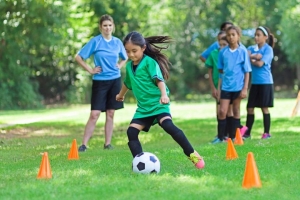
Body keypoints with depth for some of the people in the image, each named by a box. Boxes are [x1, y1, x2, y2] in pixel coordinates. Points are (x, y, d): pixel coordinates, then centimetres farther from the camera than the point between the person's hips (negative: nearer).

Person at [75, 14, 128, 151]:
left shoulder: (117, 42, 6)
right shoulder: (95, 41, -6)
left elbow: (125, 58, 24)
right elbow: (78, 57, -5)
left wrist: (119, 66, 6)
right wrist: (90, 70, -7)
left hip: (115, 80, 3)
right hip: (99, 81, -3)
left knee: (110, 113, 5)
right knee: (94, 114, -8)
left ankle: (108, 143, 12)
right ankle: (84, 144, -5)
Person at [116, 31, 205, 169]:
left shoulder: (150, 62, -11)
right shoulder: (129, 66, 11)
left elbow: (159, 80, -24)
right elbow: (127, 83, 33)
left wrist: (164, 94, -43)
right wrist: (121, 95, 50)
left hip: (158, 104, -7)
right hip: (143, 107, 7)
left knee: (168, 126, -27)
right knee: (131, 131, -9)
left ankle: (192, 154, -17)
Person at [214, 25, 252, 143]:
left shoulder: (243, 51, -5)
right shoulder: (223, 52, 1)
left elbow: (247, 71, -4)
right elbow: (220, 69, 14)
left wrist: (245, 88, -8)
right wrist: (228, 72, 1)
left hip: (238, 86, -2)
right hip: (226, 86, 2)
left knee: (236, 111, 8)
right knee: (222, 111, -4)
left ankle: (233, 137, 14)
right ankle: (220, 137, 4)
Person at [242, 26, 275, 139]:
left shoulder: (268, 49, -6)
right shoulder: (252, 48, 11)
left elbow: (260, 63, -14)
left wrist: (251, 59, -2)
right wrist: (255, 56, -19)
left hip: (265, 82, -5)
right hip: (254, 82, 5)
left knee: (264, 108, 0)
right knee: (250, 108, 5)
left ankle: (267, 133, 8)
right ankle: (247, 133, 12)